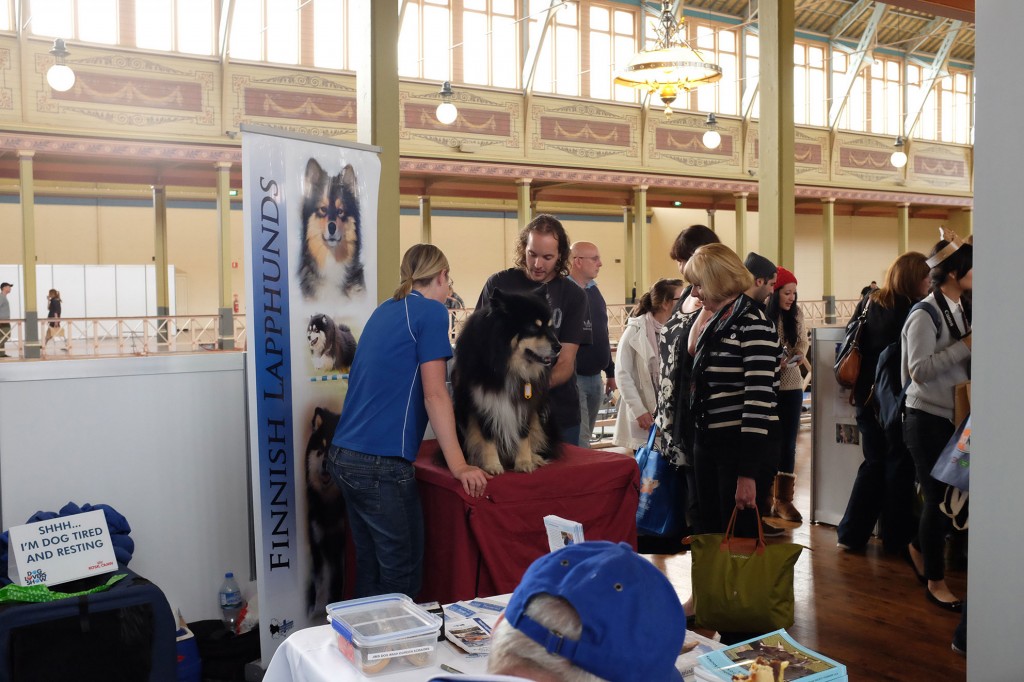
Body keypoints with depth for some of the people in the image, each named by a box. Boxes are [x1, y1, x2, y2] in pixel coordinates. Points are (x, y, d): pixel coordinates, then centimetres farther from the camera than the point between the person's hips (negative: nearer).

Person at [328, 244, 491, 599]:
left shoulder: (385, 310, 16)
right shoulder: (431, 311, -6)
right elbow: (435, 395, -11)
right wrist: (459, 466, -10)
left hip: (343, 456, 8)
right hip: (381, 465, -8)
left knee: (369, 567, 15)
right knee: (401, 575, 2)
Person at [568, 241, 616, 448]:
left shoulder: (594, 292, 13)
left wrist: (610, 372, 20)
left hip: (595, 378, 8)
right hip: (572, 378, -8)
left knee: (585, 439, 16)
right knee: (579, 444, -8)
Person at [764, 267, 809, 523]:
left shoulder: (796, 314, 2)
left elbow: (803, 341, 9)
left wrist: (799, 355, -11)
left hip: (791, 386, 4)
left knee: (788, 442, 7)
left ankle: (783, 499, 16)